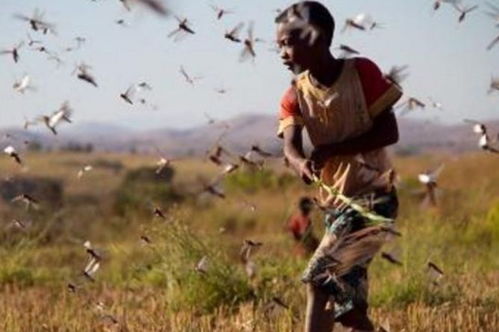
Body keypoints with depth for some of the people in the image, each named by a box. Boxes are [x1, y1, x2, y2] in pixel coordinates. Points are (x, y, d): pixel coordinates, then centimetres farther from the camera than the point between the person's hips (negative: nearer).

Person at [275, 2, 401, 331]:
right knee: (344, 302, 11)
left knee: (319, 278, -20)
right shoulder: (296, 94, 1)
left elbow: (389, 132, -14)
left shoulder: (362, 71, -11)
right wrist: (302, 164, -36)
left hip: (374, 194, -7)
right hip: (336, 202, 7)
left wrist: (332, 150, -22)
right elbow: (290, 145, -12)